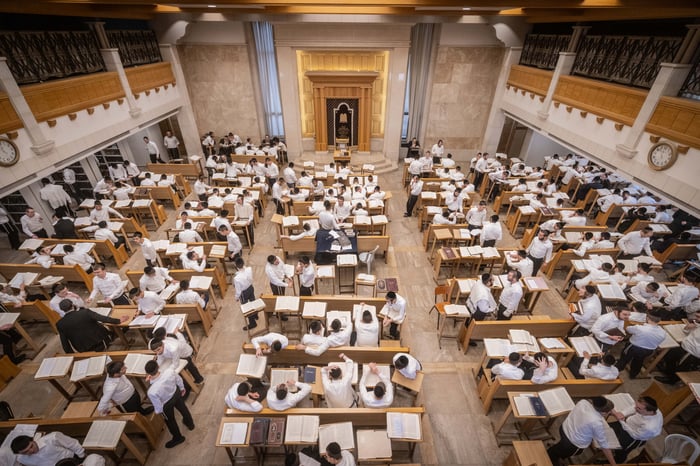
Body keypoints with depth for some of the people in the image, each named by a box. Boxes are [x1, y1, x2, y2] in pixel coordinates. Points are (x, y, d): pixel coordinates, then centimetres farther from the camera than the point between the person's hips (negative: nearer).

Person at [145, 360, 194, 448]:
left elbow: (158, 407, -24)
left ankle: (178, 438, 56)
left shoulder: (152, 392, -43)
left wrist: (157, 411, 2)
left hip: (167, 405, -4)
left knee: (170, 421, 29)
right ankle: (190, 423, 64)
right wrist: (182, 388, 12)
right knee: (182, 408, 35)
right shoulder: (170, 371, -35)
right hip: (176, 392, 4)